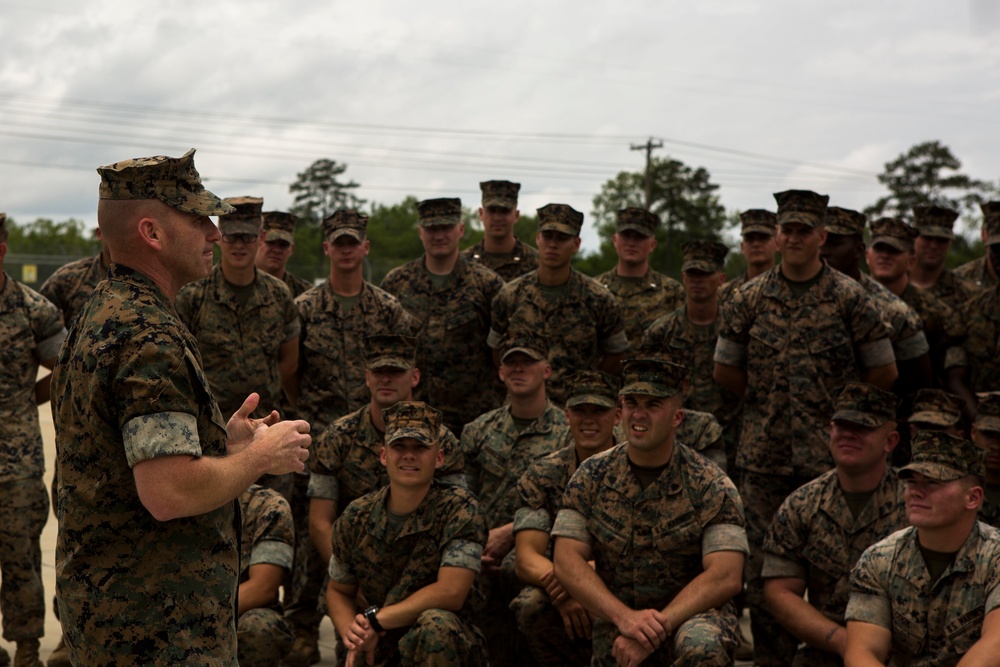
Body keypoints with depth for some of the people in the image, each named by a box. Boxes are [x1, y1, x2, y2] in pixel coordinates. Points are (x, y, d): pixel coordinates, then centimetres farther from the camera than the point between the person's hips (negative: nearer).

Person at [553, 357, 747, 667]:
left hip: (690, 614, -3)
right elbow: (567, 560, -6)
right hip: (614, 617, 4)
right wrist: (624, 616, -22)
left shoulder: (710, 486, -7)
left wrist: (658, 627, -26)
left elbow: (726, 577, -16)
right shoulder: (591, 476, 0)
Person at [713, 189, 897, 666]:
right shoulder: (749, 299, 5)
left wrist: (834, 406, 7)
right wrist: (771, 403, 10)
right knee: (763, 567, 5)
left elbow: (884, 375, 4)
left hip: (831, 454, -2)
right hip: (763, 454, 2)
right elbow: (725, 372, 11)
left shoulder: (849, 299, -1)